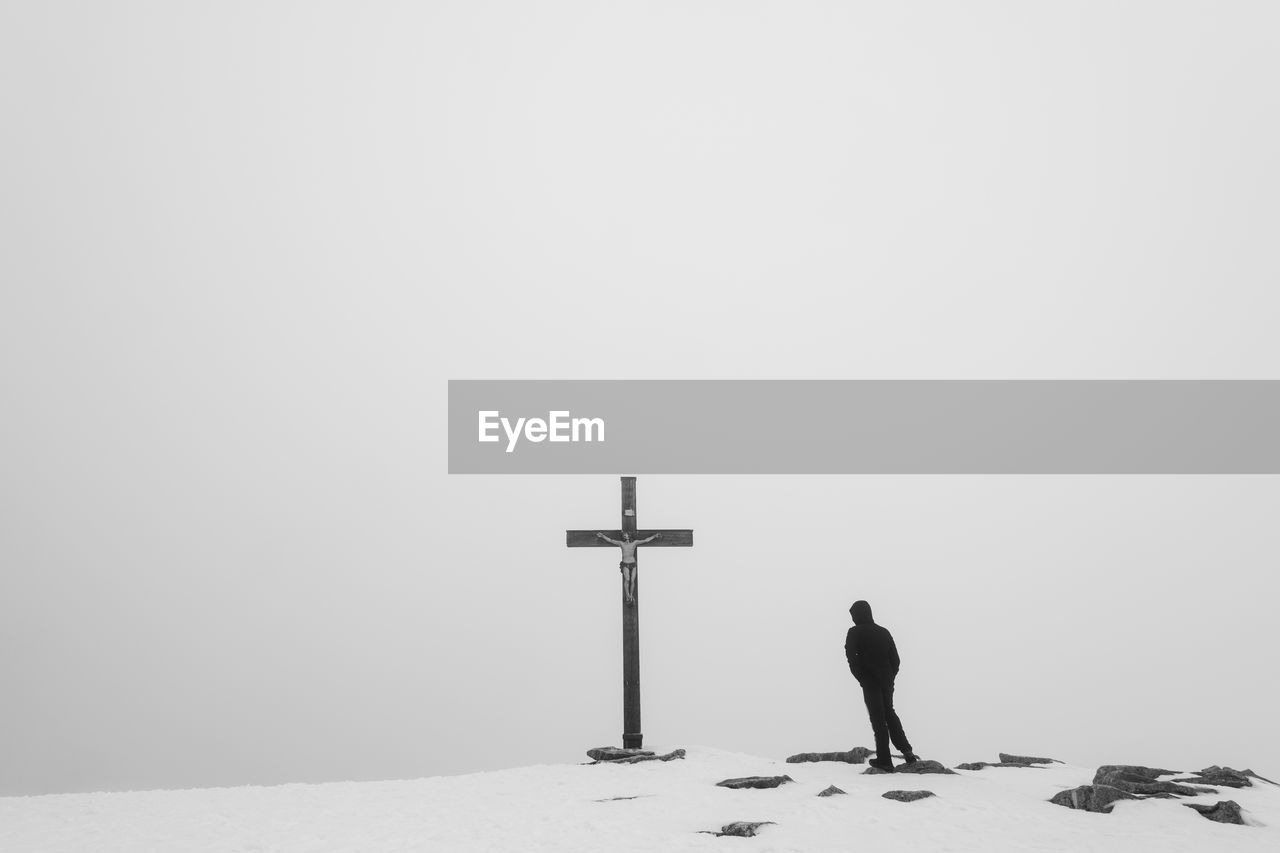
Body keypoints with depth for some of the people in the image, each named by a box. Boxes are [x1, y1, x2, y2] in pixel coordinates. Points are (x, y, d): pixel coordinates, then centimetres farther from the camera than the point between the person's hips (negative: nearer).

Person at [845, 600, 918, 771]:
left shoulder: (854, 633, -7)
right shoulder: (884, 632, 10)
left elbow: (852, 657, -17)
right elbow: (896, 658, 9)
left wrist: (861, 678, -8)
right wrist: (890, 677, 13)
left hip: (870, 682, -5)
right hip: (887, 680, 5)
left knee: (878, 718, 1)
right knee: (889, 713, 21)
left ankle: (884, 759, 2)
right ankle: (906, 751, 12)